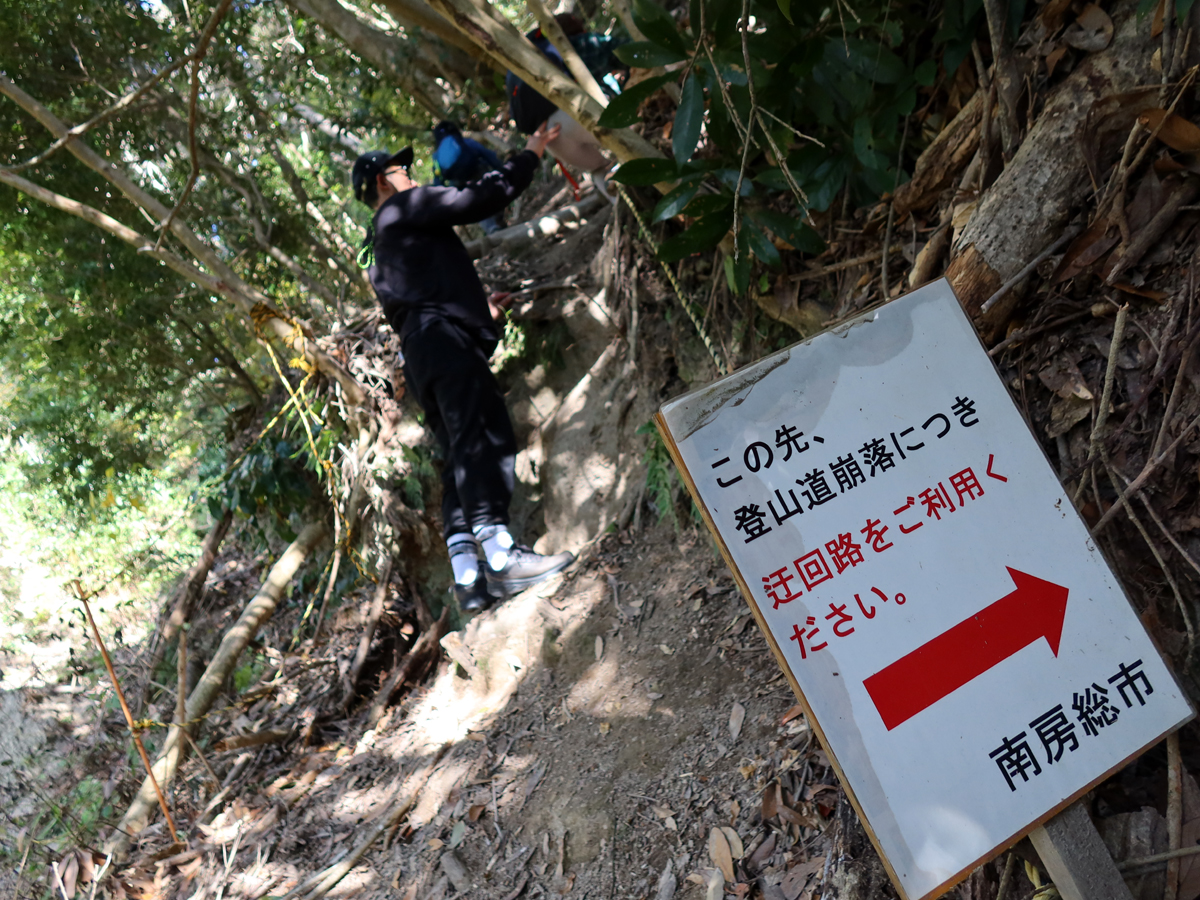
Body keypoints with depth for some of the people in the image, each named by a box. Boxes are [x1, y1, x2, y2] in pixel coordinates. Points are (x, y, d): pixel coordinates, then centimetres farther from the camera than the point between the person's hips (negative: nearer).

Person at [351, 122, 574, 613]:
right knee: (483, 436, -22)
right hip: (441, 334, -9)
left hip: (418, 352, 9)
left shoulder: (380, 254, 34)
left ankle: (466, 573, -9)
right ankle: (499, 555, -34)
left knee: (461, 457, 1)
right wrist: (530, 154, 10)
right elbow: (479, 198, 0)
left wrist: (476, 304, 42)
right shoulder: (405, 208, 8)